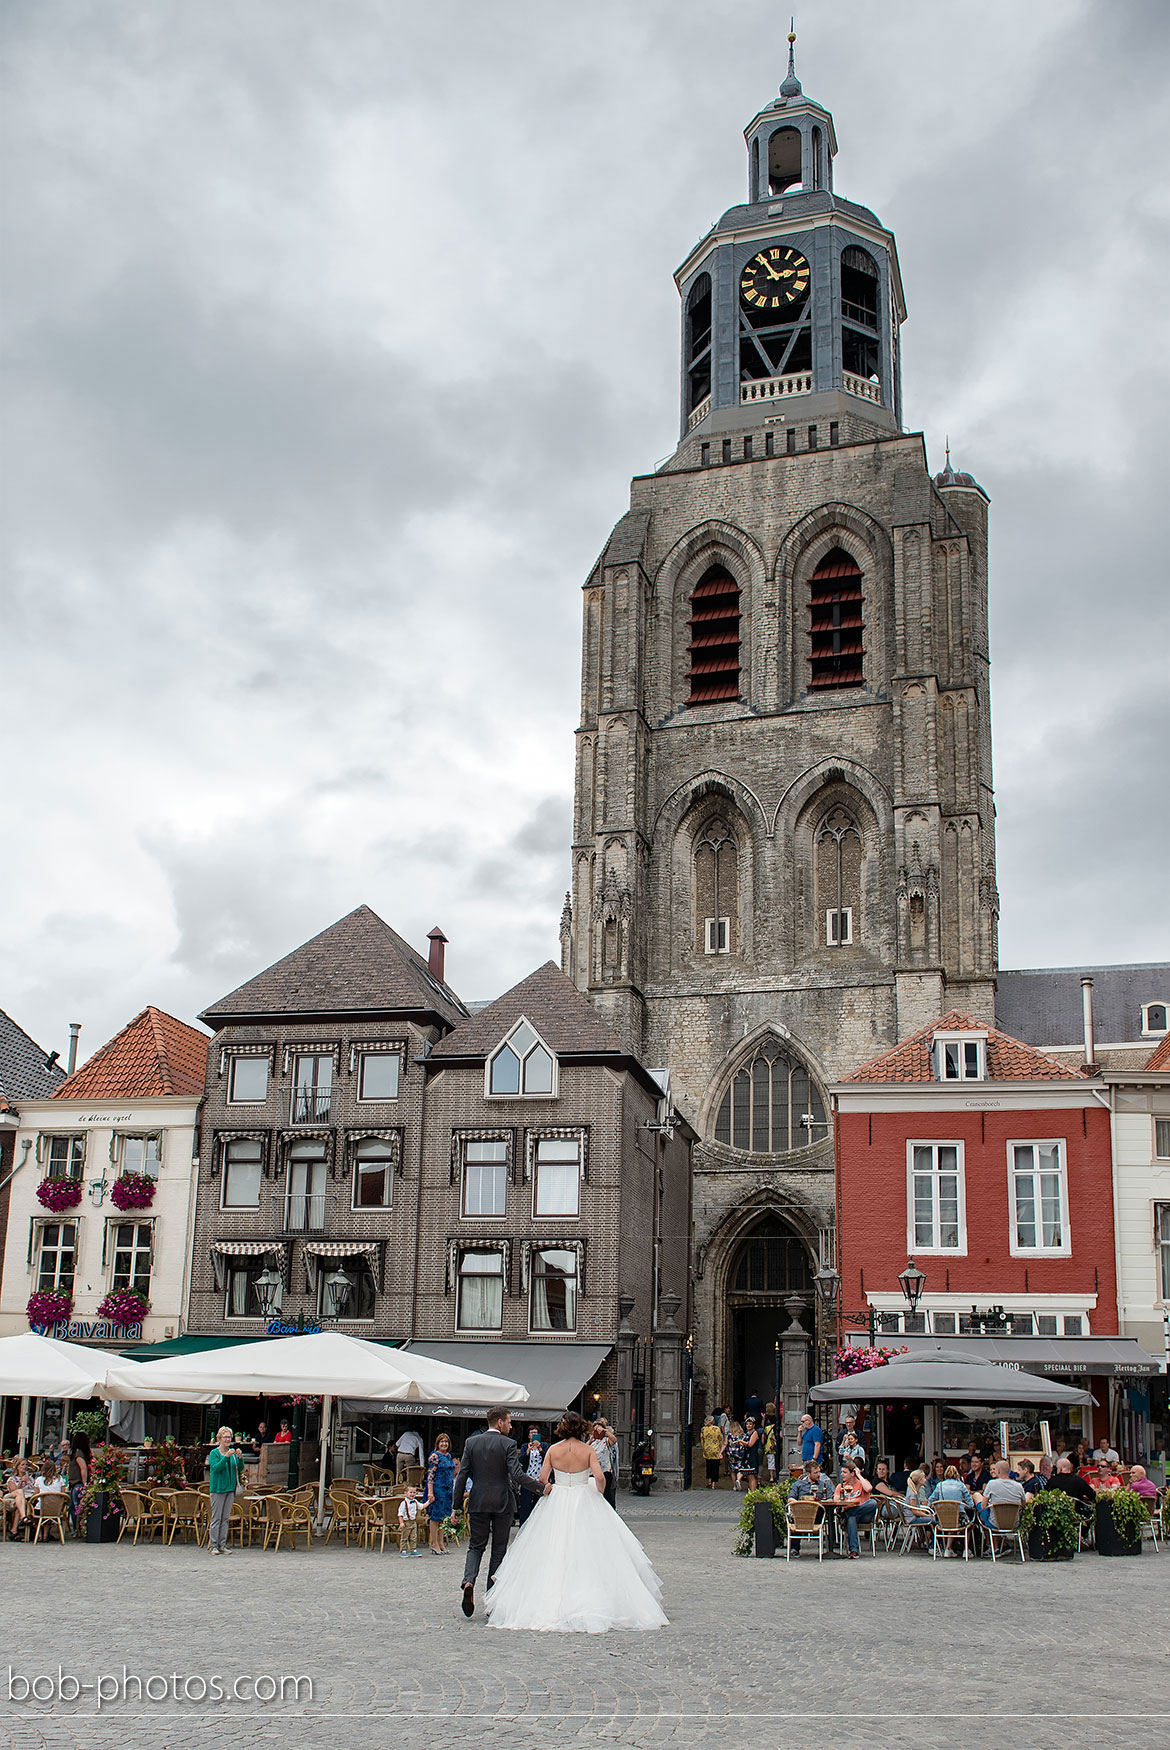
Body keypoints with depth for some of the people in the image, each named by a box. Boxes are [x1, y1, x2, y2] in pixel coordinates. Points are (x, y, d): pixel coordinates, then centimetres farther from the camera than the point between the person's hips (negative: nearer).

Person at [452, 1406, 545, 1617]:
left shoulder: (472, 1442, 3)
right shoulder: (508, 1444, -8)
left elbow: (462, 1475, 1)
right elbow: (517, 1475, -18)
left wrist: (457, 1505, 6)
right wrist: (541, 1487, -14)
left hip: (478, 1502, 2)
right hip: (502, 1503, -2)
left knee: (476, 1546, 11)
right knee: (499, 1550, 8)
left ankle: (469, 1581, -17)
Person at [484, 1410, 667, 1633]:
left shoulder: (553, 1450, -2)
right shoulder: (588, 1450, -5)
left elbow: (542, 1479, -7)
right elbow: (599, 1477, -14)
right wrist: (600, 1493, 4)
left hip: (557, 1504, 1)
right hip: (584, 1504, -1)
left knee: (553, 1556, 7)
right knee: (588, 1552, 4)